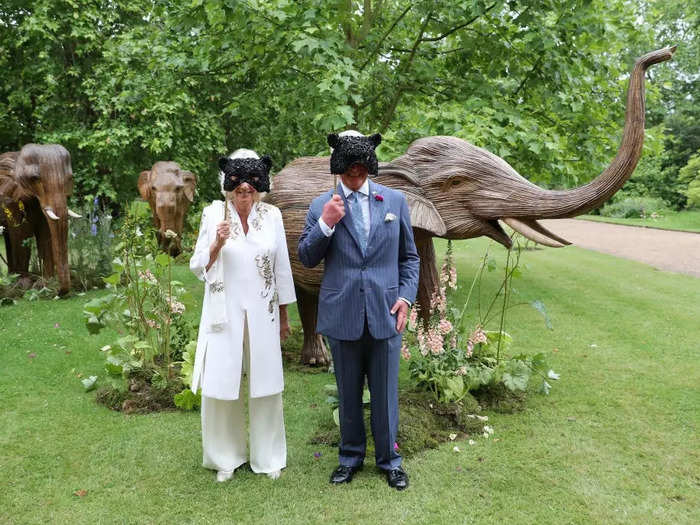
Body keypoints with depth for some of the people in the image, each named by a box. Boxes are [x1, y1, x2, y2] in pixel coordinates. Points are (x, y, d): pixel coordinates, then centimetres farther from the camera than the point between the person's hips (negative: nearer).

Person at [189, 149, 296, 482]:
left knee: (265, 385, 7)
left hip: (262, 314, 1)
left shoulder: (271, 215, 1)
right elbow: (198, 269, 0)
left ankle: (267, 457, 25)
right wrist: (217, 244, -20)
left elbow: (282, 268, 7)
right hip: (225, 314, -1)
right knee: (221, 386, 4)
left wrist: (284, 317, 10)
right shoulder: (213, 214, -2)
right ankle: (226, 457, 24)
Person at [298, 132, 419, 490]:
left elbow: (409, 256, 9)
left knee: (385, 392, 10)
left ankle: (389, 460, 29)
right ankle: (350, 457, 33)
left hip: (385, 313, 0)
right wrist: (325, 224, -14)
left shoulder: (395, 201, 5)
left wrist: (406, 296, -3)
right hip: (342, 315, 0)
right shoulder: (321, 206, 2)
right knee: (348, 393, 15)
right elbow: (306, 259, 1)